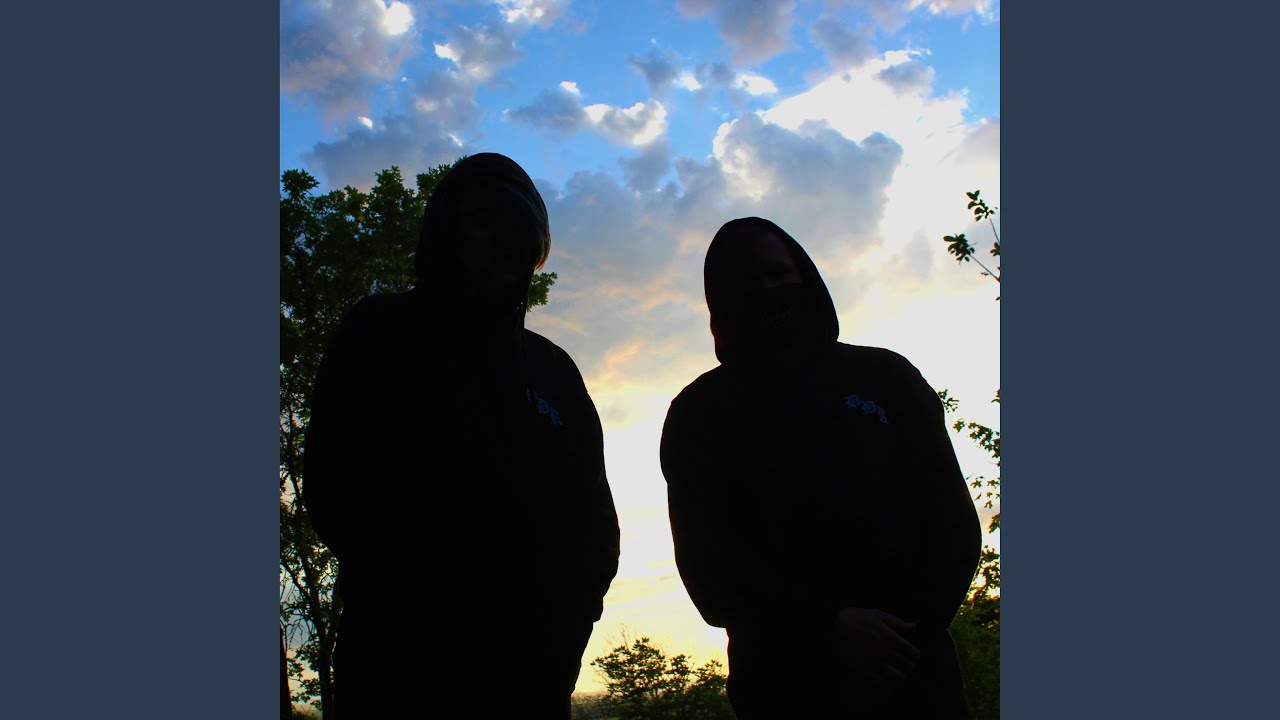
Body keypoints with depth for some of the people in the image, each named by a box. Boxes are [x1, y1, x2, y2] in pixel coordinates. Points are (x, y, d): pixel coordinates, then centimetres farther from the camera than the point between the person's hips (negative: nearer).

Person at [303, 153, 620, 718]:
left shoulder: (551, 368, 15)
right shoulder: (381, 333, 4)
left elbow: (592, 513, 11)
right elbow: (340, 489, -8)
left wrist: (566, 623, -8)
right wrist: (453, 615, -16)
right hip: (407, 669, -3)